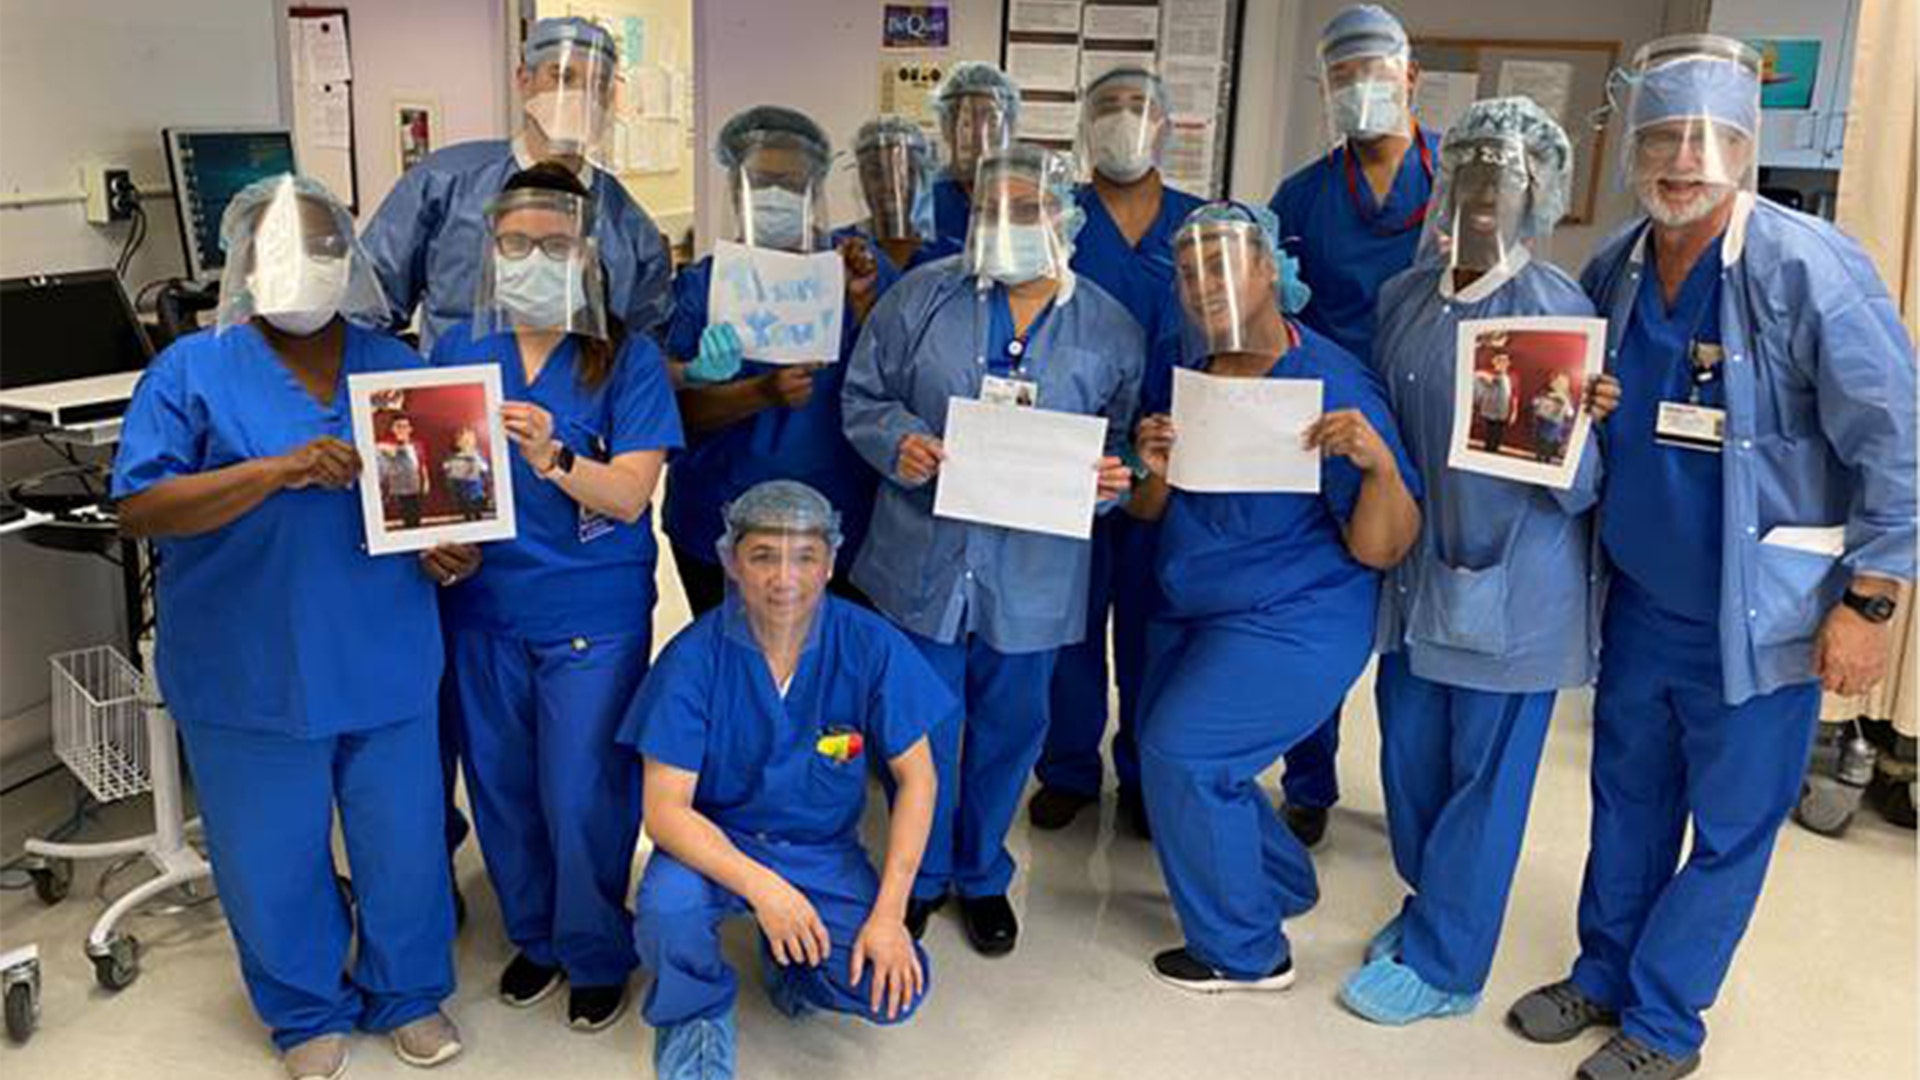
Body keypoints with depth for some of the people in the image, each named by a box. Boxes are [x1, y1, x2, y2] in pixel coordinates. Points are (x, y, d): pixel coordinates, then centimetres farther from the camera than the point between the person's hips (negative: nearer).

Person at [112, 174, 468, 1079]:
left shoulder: (395, 364, 6)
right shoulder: (192, 370, -5)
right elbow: (139, 508, -13)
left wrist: (451, 546, -9)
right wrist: (277, 470, -24)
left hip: (384, 659, 2)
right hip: (251, 670, -2)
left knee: (405, 841, 12)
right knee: (271, 857, 12)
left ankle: (410, 996, 35)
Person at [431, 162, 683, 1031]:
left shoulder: (626, 358, -7)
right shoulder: (459, 347, 3)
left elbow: (630, 495, -15)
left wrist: (553, 458, -33)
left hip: (593, 613, -4)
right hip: (482, 605, 4)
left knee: (580, 795, 3)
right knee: (501, 786, 15)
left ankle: (596, 954, 27)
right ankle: (533, 934, 38)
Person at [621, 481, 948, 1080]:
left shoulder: (871, 645, -14)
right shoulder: (693, 658, -17)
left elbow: (916, 777, -7)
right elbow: (666, 811, -18)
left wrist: (889, 912, -15)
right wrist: (761, 887, -32)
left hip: (825, 851, 2)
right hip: (716, 843, -1)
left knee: (896, 989, -19)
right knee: (665, 906, -34)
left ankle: (789, 960, 15)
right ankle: (695, 1020, 1)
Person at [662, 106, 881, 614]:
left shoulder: (847, 271, 5)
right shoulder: (703, 283, 5)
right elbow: (683, 408, -5)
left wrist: (862, 301, -17)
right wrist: (764, 393, -22)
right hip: (722, 526, 1)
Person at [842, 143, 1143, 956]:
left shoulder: (1109, 329, 1)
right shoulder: (922, 297, -2)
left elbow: (1122, 444, 7)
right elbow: (864, 396, 3)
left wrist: (1109, 479, -15)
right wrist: (898, 443, -17)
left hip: (1033, 572, 1)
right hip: (924, 554, 0)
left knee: (1009, 727, 15)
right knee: (924, 725, 11)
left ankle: (983, 875, 38)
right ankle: (921, 873, 35)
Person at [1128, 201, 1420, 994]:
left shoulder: (1333, 385, -19)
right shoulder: (1187, 373, 1)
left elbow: (1378, 550, -20)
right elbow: (1148, 512, 5)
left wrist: (1380, 462, -38)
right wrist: (1155, 473, -18)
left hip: (1292, 622, -7)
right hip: (1191, 611, 8)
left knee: (1181, 752, -14)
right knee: (1170, 750, 13)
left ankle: (1244, 952, 7)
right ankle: (1280, 885, 39)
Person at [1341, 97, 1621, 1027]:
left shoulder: (1562, 309, -12)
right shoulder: (1404, 296, 4)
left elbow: (1583, 487, -13)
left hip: (1512, 586, -5)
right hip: (1415, 566, 6)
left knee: (1484, 771, 6)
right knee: (1409, 751, 16)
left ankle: (1443, 964, 19)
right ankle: (1431, 903, 38)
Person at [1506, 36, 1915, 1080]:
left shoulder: (1812, 268, -17)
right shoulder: (1611, 269, 0)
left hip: (1757, 617, -5)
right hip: (1639, 599, 5)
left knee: (1729, 828, 8)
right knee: (1627, 802, 18)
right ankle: (1603, 977, 36)